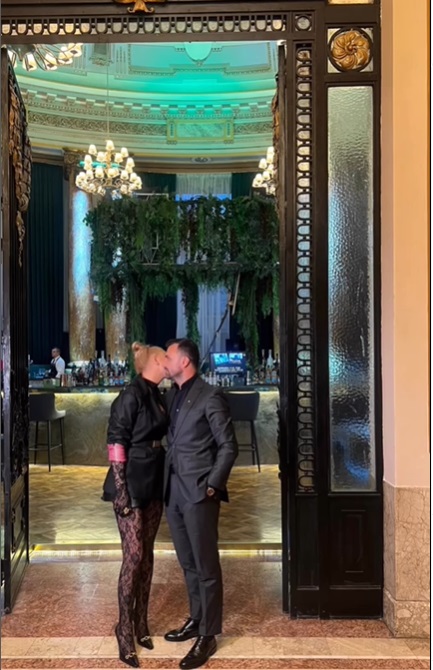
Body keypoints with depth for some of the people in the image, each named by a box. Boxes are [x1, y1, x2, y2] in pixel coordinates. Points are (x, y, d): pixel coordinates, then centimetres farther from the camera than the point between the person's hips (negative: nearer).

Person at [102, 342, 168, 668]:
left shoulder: (157, 395, 9)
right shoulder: (132, 394, -15)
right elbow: (116, 443, -17)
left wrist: (163, 482, 16)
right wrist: (121, 490, -19)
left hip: (154, 483, 8)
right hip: (132, 485, -8)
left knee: (147, 554, 13)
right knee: (134, 556, -4)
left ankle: (142, 622, 25)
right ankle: (125, 631, 8)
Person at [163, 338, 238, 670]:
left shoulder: (211, 396, -10)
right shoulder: (171, 395, 12)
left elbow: (229, 446, -10)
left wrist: (212, 485, -13)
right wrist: (166, 482, 9)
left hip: (198, 492, -7)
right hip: (173, 491, 7)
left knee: (206, 565, 2)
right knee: (188, 563, 18)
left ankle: (208, 636, 12)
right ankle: (196, 620, 33)